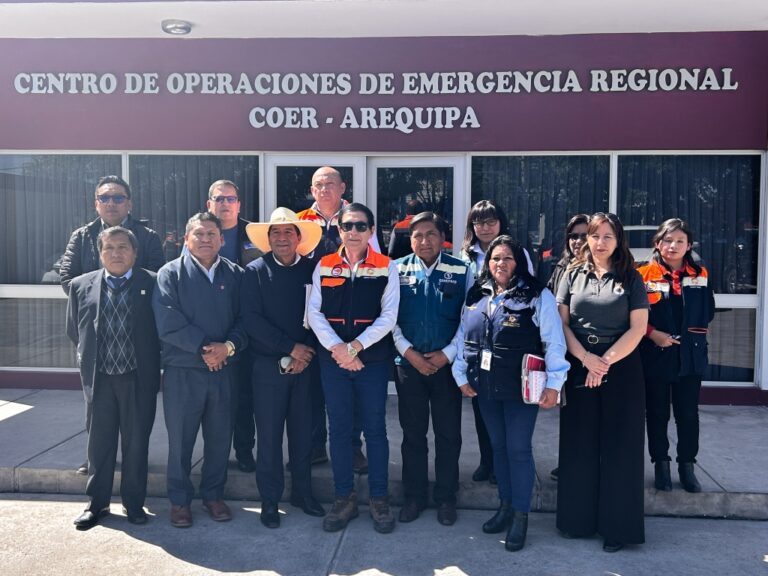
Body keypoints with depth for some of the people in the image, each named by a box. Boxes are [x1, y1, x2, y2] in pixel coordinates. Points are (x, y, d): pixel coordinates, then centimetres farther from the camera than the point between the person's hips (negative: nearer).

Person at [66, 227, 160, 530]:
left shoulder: (152, 284, -2)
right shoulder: (81, 286, 5)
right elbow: (74, 331, 13)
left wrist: (150, 362, 3)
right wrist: (88, 361, 10)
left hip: (139, 378, -1)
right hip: (100, 378, 2)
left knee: (137, 443, 8)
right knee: (100, 443, 11)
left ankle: (134, 502, 23)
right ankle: (97, 503, 25)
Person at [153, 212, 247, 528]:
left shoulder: (235, 274, 7)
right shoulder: (170, 274, 0)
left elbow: (245, 319, 1)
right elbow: (168, 322, -11)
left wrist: (229, 346, -16)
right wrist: (204, 347, -17)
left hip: (225, 370, 2)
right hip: (182, 371, -2)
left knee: (220, 437, 11)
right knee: (180, 439, 7)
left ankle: (213, 494, 28)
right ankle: (179, 500, 23)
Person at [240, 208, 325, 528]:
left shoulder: (312, 270, 3)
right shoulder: (255, 272, -2)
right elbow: (251, 319, -10)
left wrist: (306, 352, -9)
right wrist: (291, 347, -13)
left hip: (305, 364, 2)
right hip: (268, 366, -2)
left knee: (303, 433, 10)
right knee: (269, 436, 5)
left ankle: (302, 493, 27)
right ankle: (270, 500, 19)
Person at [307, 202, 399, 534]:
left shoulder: (386, 268, 0)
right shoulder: (324, 267, 6)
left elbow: (388, 316, -7)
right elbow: (314, 313, 1)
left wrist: (355, 347, -15)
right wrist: (337, 349, -12)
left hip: (373, 359, -2)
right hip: (332, 360, 2)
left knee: (375, 429, 6)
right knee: (339, 429, 8)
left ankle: (379, 499, 19)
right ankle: (344, 498, 21)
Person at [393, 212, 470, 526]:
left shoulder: (461, 271, -1)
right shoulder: (397, 270, 1)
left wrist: (447, 353, -9)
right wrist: (408, 352, -8)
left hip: (447, 362, 0)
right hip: (408, 362, 1)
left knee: (448, 433, 8)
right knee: (413, 432, 10)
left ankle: (446, 497, 23)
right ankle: (414, 496, 24)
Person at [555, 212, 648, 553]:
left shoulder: (631, 278, 2)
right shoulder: (573, 275, 7)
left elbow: (638, 328, -5)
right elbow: (562, 322, 1)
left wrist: (605, 362, -13)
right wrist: (586, 358, -12)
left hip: (622, 369, -2)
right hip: (579, 369, 2)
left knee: (619, 446, 3)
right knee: (579, 444, 6)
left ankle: (617, 526, 13)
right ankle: (577, 519, 19)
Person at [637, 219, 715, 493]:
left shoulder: (700, 275, 7)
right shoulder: (644, 275, -3)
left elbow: (708, 312, 7)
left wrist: (689, 332, -5)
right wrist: (653, 333, -17)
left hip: (690, 354, 2)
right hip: (655, 354, -2)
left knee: (688, 413, 8)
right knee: (657, 413, 8)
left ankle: (687, 466, 22)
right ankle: (661, 464, 22)